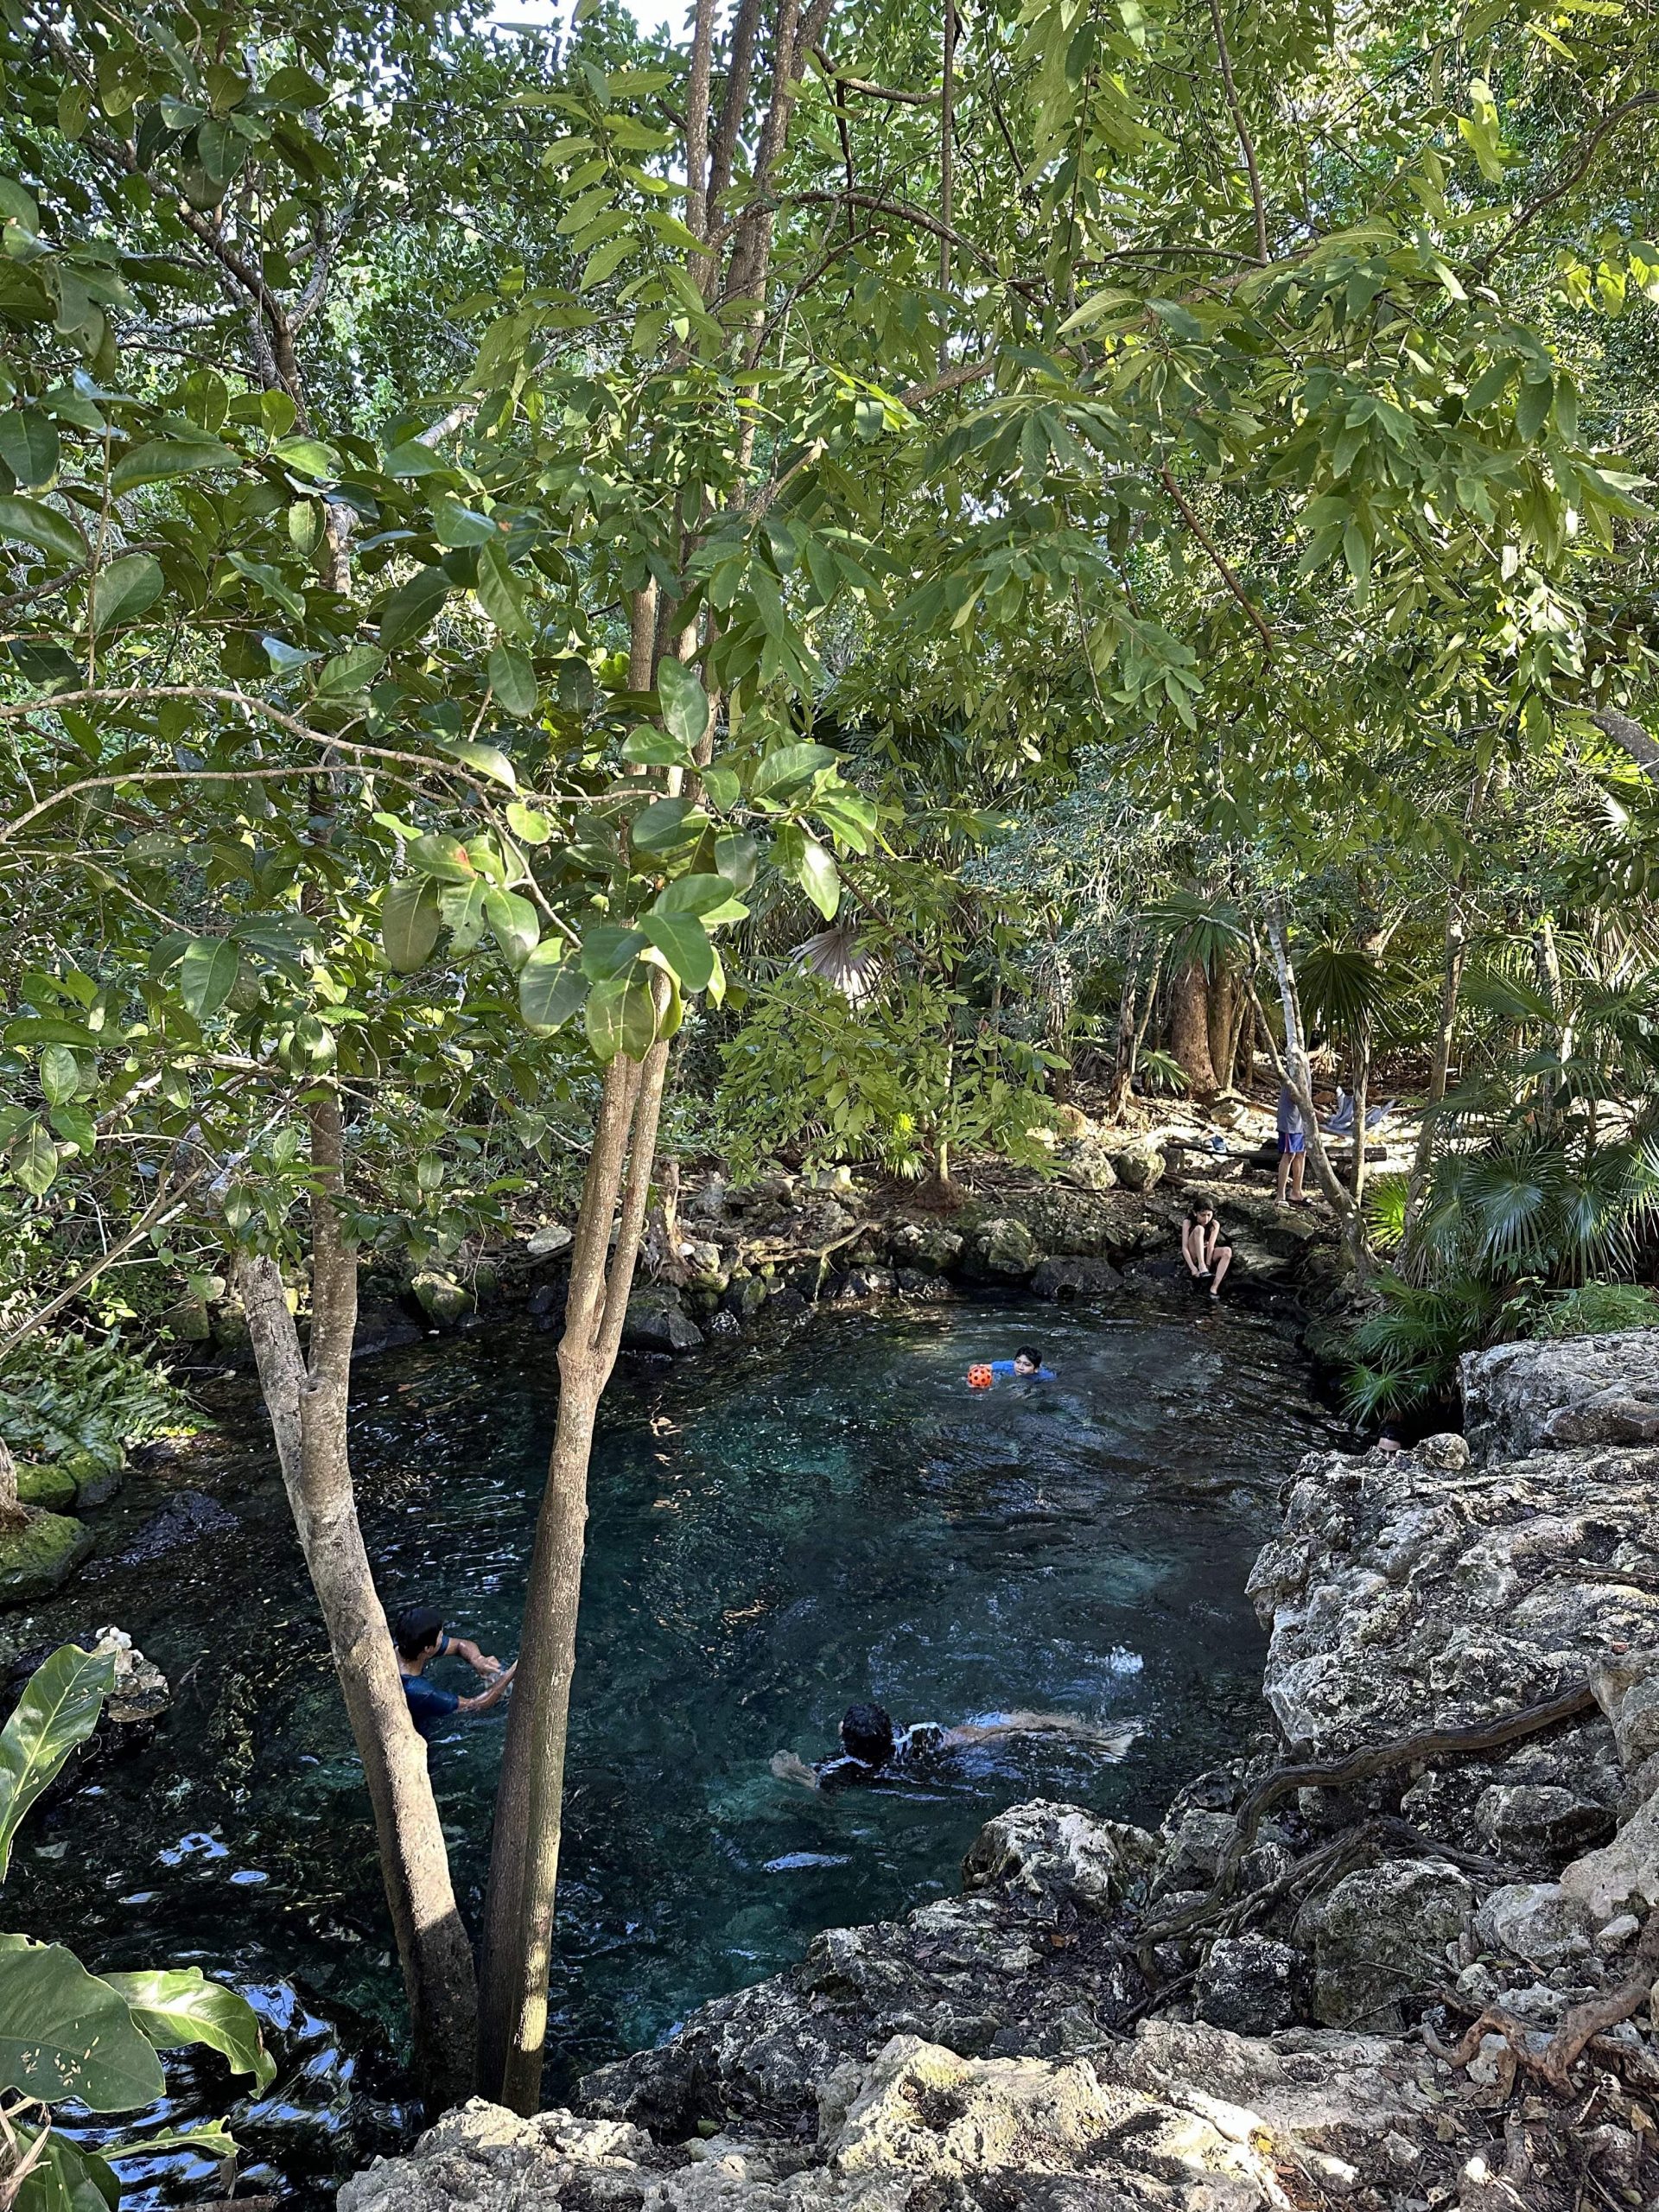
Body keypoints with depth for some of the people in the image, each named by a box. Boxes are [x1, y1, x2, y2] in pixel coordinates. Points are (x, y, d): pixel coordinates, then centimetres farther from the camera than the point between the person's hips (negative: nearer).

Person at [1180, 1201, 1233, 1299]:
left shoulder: (1215, 1225, -10)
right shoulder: (1188, 1223, -16)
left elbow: (1211, 1246, -20)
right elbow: (1184, 1247, -22)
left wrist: (1208, 1265, -31)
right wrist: (1193, 1268, -33)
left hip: (1206, 1255, 3)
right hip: (1193, 1257, -3)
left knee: (1227, 1251, -28)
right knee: (1199, 1229, -28)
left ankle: (1214, 1288, -34)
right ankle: (1202, 1269, -40)